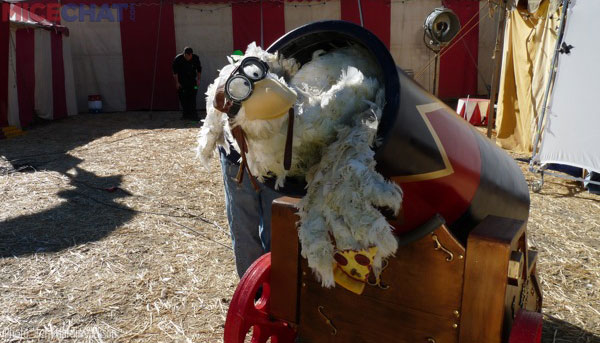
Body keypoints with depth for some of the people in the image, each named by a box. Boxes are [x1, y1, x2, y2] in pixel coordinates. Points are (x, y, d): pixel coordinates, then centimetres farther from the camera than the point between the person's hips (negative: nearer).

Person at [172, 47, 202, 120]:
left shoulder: (196, 58, -7)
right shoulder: (178, 59, -12)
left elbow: (199, 69, 7)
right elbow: (175, 72, -6)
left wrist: (198, 79, 4)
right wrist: (177, 82, -8)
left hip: (192, 80, 0)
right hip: (181, 81, 0)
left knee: (192, 97, -10)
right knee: (183, 98, 0)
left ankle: (193, 114, -10)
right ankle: (186, 114, 11)